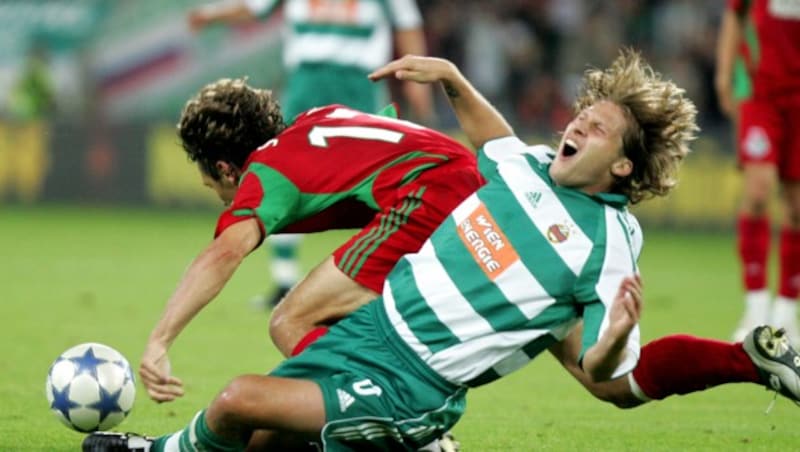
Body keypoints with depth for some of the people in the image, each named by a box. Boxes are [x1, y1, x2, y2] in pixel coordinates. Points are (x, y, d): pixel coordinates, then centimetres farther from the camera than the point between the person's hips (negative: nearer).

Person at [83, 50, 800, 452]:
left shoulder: (609, 247, -15)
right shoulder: (526, 165, 5)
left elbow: (600, 373, -15)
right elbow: (496, 138, 32)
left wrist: (615, 335, -37)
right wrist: (450, 79, 19)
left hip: (410, 385, -7)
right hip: (370, 327, 7)